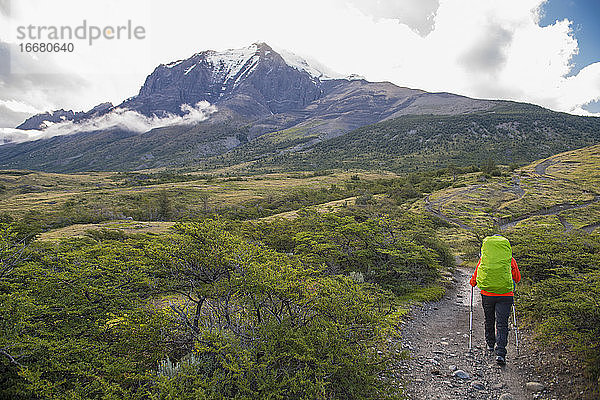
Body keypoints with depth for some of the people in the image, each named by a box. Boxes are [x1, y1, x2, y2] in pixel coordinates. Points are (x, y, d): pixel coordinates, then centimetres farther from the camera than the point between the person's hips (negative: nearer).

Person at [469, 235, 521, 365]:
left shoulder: (484, 258, 2)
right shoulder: (510, 259, 2)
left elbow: (475, 277, 9)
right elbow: (517, 278, 13)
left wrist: (473, 282, 32)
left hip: (487, 294, 1)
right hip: (505, 295, -1)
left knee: (489, 321, 21)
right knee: (502, 324, 0)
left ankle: (490, 344, 36)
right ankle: (500, 353, -9)